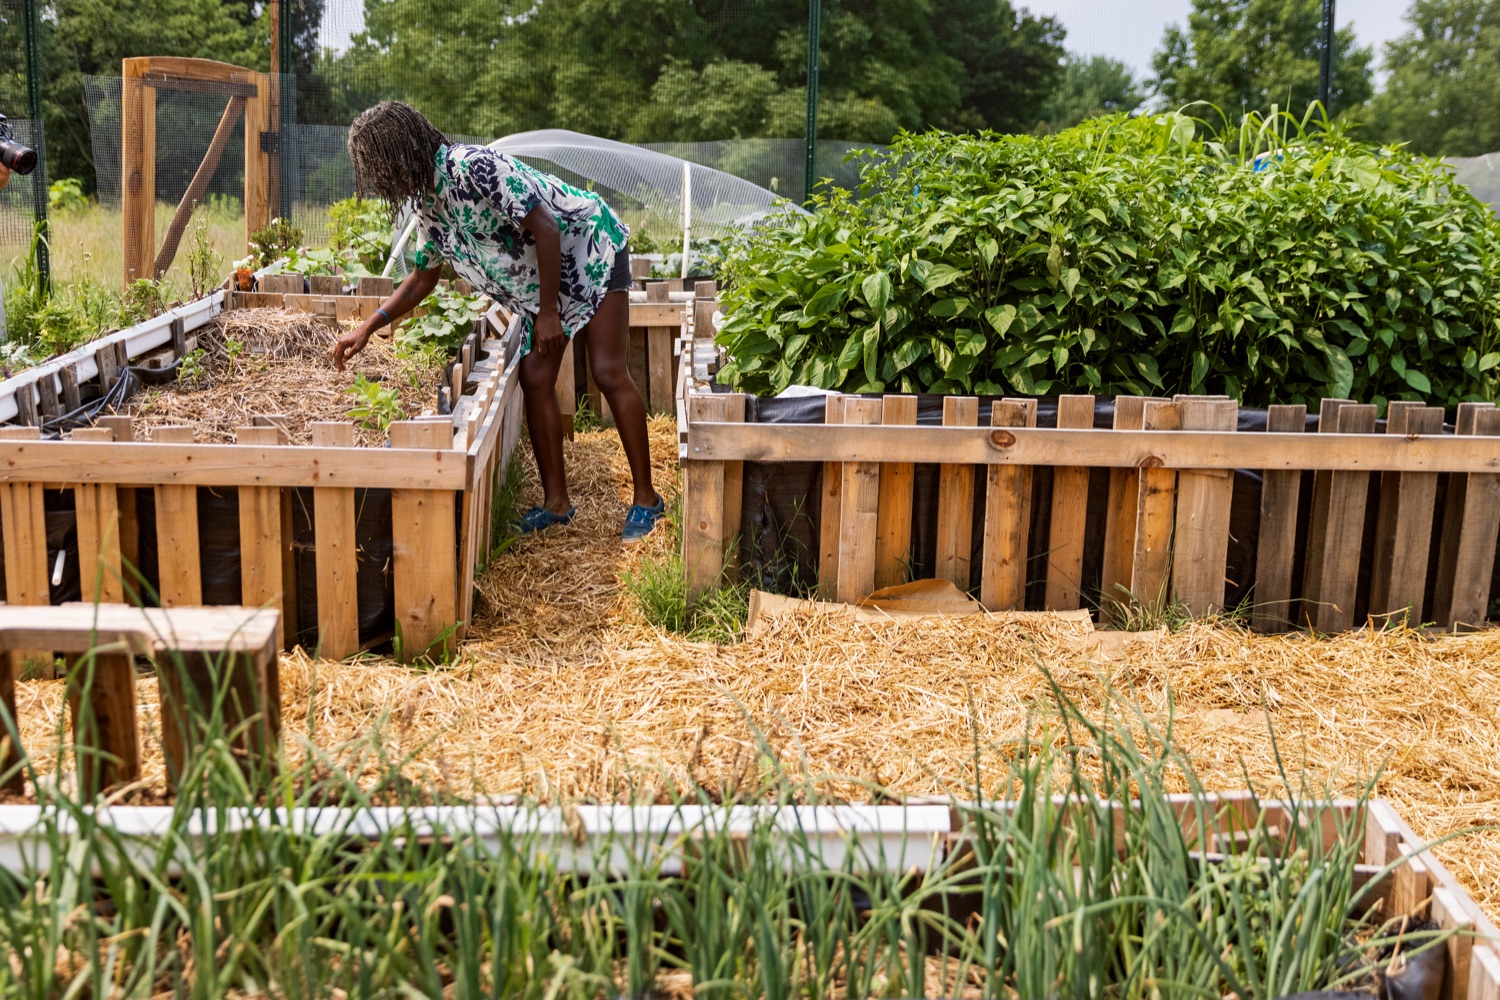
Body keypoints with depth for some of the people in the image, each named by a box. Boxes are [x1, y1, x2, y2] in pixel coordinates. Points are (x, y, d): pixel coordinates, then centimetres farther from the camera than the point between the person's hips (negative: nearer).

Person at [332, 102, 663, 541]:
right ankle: (556, 501, 7)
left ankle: (646, 498, -6)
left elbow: (545, 227, -27)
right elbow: (422, 278, 15)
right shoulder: (426, 203, 1)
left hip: (589, 251, -9)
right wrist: (367, 329, 7)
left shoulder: (472, 166, -28)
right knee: (535, 380, 0)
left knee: (608, 372, -13)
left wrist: (549, 312, -24)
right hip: (539, 279, 9)